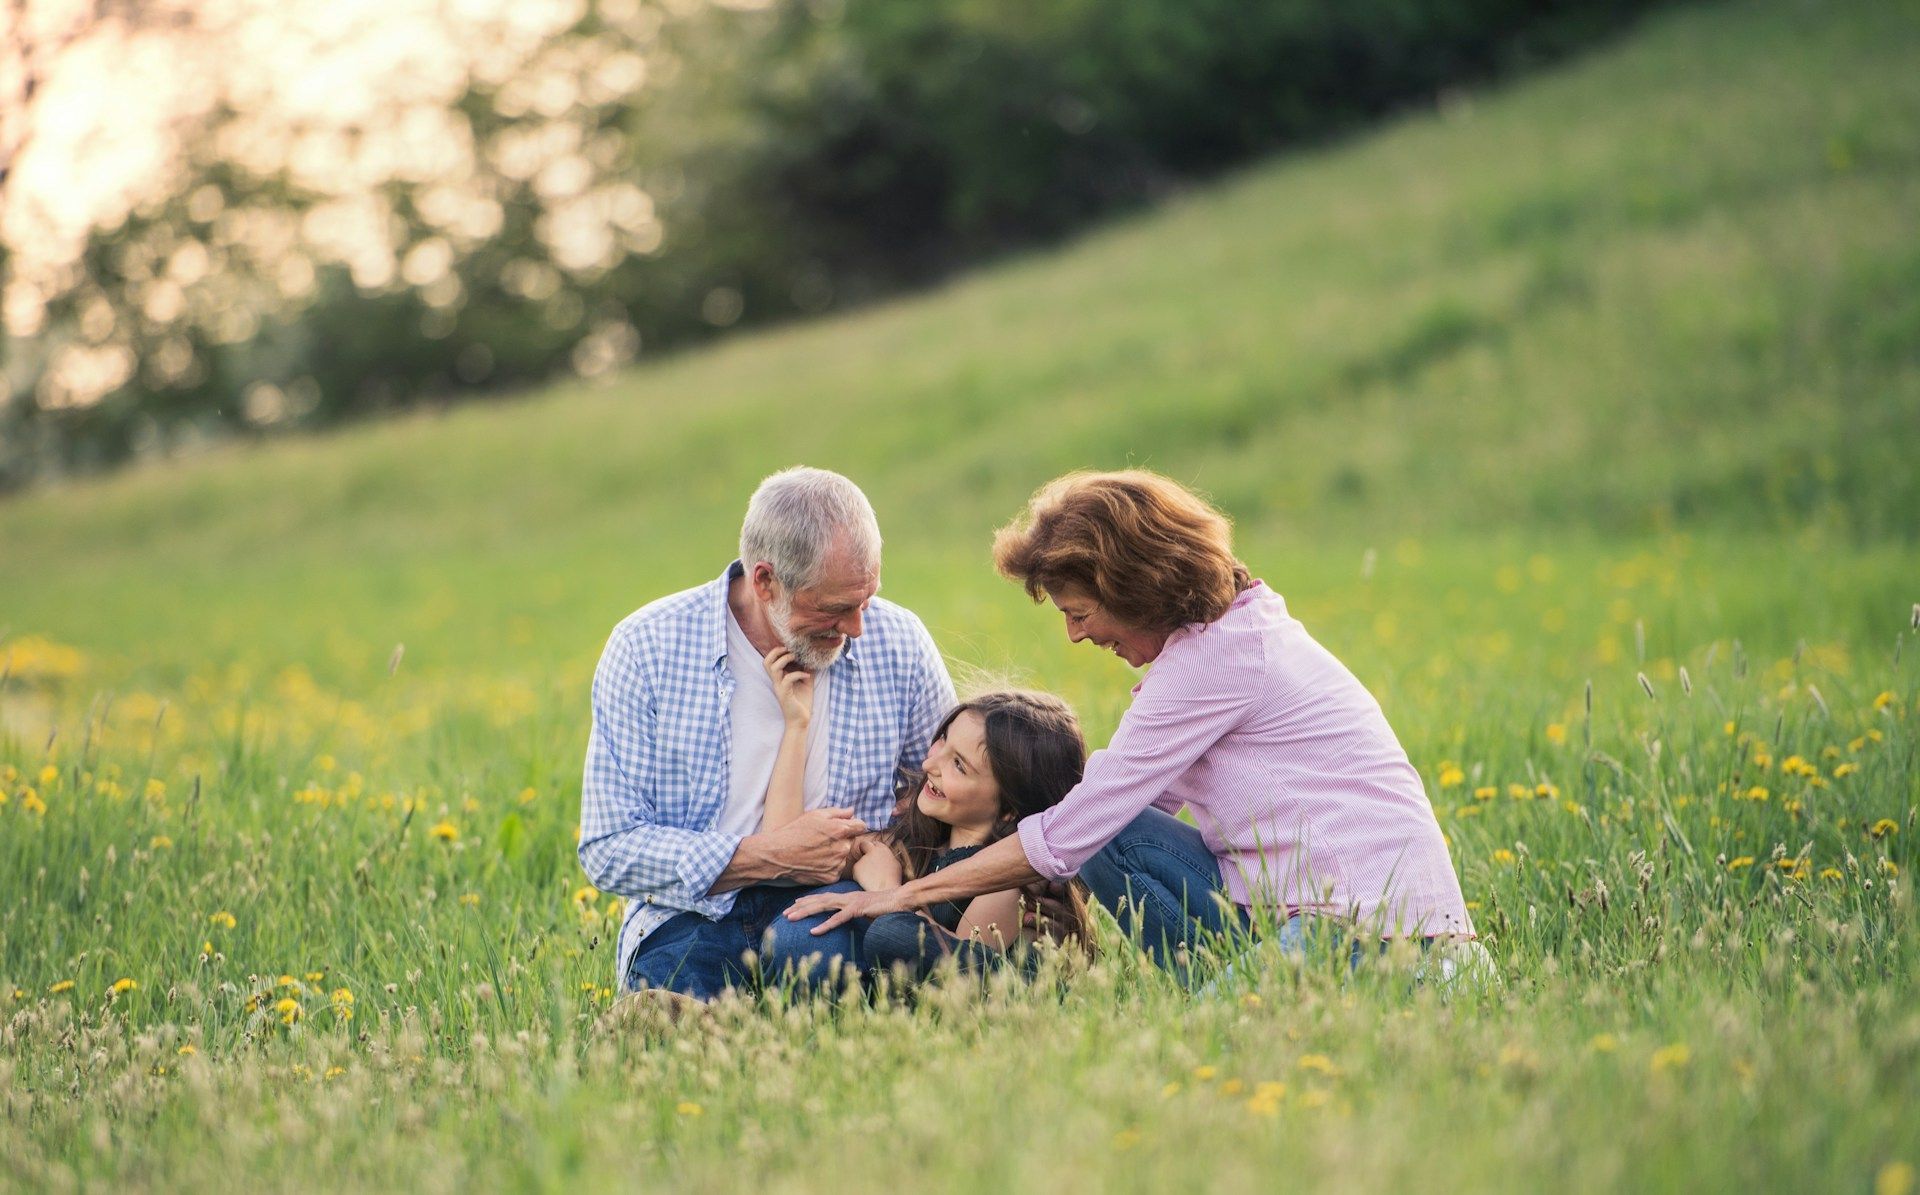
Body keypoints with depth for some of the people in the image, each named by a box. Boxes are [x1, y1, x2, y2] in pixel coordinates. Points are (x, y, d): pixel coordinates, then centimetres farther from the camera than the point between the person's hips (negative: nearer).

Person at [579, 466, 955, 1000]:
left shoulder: (898, 644, -1)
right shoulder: (645, 649, -8)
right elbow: (608, 850, -8)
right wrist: (768, 855, -18)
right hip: (693, 915, -2)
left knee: (812, 943, -35)